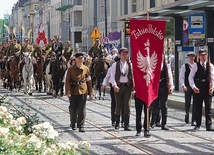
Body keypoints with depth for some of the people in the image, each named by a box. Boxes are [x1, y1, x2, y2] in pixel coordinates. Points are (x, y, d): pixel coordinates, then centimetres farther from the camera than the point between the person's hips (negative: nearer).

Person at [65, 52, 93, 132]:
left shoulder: (86, 68, 6)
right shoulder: (71, 69, 1)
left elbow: (89, 81, 10)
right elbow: (67, 81, -2)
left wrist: (90, 93, 9)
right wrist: (68, 92, -13)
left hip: (83, 90, 0)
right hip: (73, 91, 0)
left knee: (82, 109, -4)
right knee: (73, 108, 9)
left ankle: (81, 126, 1)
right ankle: (73, 123, 31)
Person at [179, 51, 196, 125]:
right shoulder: (184, 66, 2)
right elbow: (181, 77, -1)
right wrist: (183, 85, -14)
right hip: (187, 87, -1)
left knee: (195, 104, 0)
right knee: (187, 102, 2)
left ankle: (193, 120, 5)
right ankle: (187, 113, 29)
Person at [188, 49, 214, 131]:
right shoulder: (196, 65, 2)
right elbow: (190, 77, 0)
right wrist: (193, 87, -11)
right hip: (198, 89, -1)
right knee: (198, 108, 6)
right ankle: (198, 124, 15)